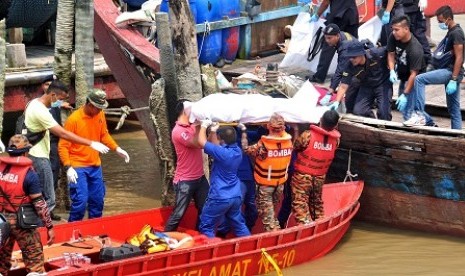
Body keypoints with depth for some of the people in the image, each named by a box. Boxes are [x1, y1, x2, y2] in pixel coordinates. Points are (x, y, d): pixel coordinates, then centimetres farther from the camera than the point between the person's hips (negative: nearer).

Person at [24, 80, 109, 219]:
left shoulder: (35, 103, 10)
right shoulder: (41, 111, -22)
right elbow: (63, 134, -25)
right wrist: (91, 144, -24)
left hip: (33, 155, 11)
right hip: (38, 157, -11)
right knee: (48, 200, -10)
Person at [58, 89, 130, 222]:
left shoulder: (100, 115, 1)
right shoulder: (74, 119, -17)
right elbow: (63, 146, -15)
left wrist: (117, 149, 5)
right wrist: (68, 167, -23)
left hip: (95, 166, 6)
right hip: (78, 168, -6)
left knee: (97, 200, 12)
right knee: (80, 201, -13)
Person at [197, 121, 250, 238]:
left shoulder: (222, 153, -23)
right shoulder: (237, 151, 1)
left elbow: (202, 141, -16)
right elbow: (215, 145, 18)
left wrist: (204, 126, -2)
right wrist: (213, 131, 12)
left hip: (220, 198, -8)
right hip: (236, 196, 8)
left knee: (206, 227, 4)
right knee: (239, 225, 19)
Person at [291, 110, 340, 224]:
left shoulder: (308, 135, -22)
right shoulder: (336, 138, -12)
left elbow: (295, 147, -6)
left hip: (302, 176, -4)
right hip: (320, 177, 4)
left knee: (300, 202, -2)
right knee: (317, 202, 23)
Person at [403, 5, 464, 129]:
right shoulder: (451, 32, 16)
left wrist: (453, 80, -24)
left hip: (452, 71, -10)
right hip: (448, 71, 10)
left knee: (419, 79, -20)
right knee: (453, 108, 11)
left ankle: (420, 114, -22)